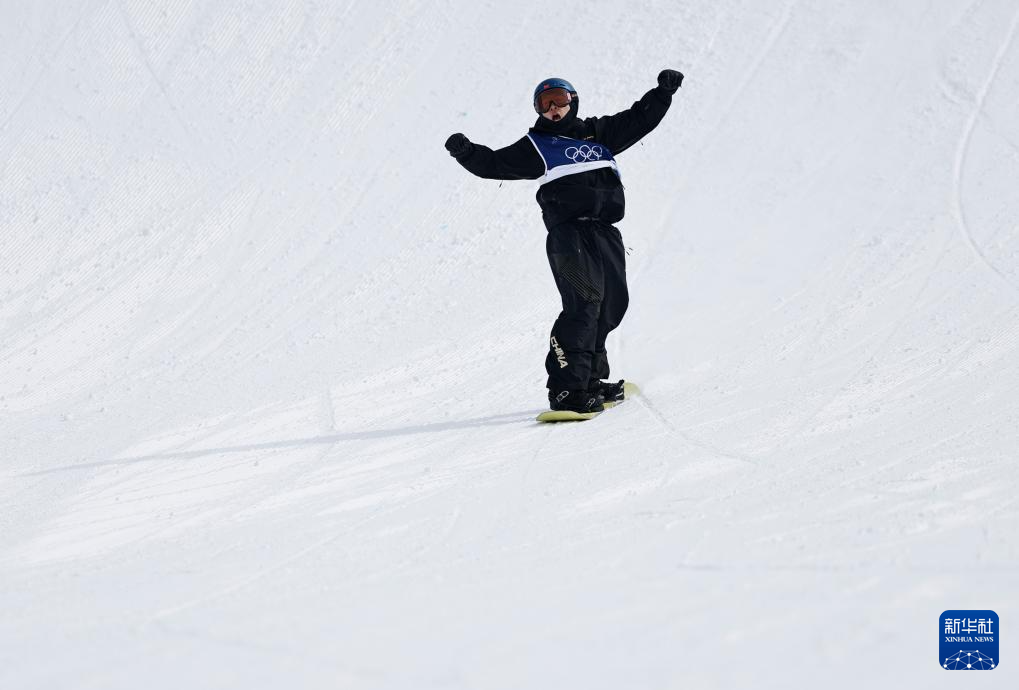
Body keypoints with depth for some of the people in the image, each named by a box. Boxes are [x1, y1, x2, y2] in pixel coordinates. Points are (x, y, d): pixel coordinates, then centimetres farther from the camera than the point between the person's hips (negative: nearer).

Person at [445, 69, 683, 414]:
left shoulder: (600, 133, 19)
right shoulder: (536, 146, 9)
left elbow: (639, 118, 25)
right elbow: (495, 164, 3)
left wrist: (663, 91, 16)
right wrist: (467, 153, -14)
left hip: (606, 233, 6)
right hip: (568, 233, -6)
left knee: (612, 304, 10)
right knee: (584, 302, -20)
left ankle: (591, 378, 25)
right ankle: (566, 389, -25)